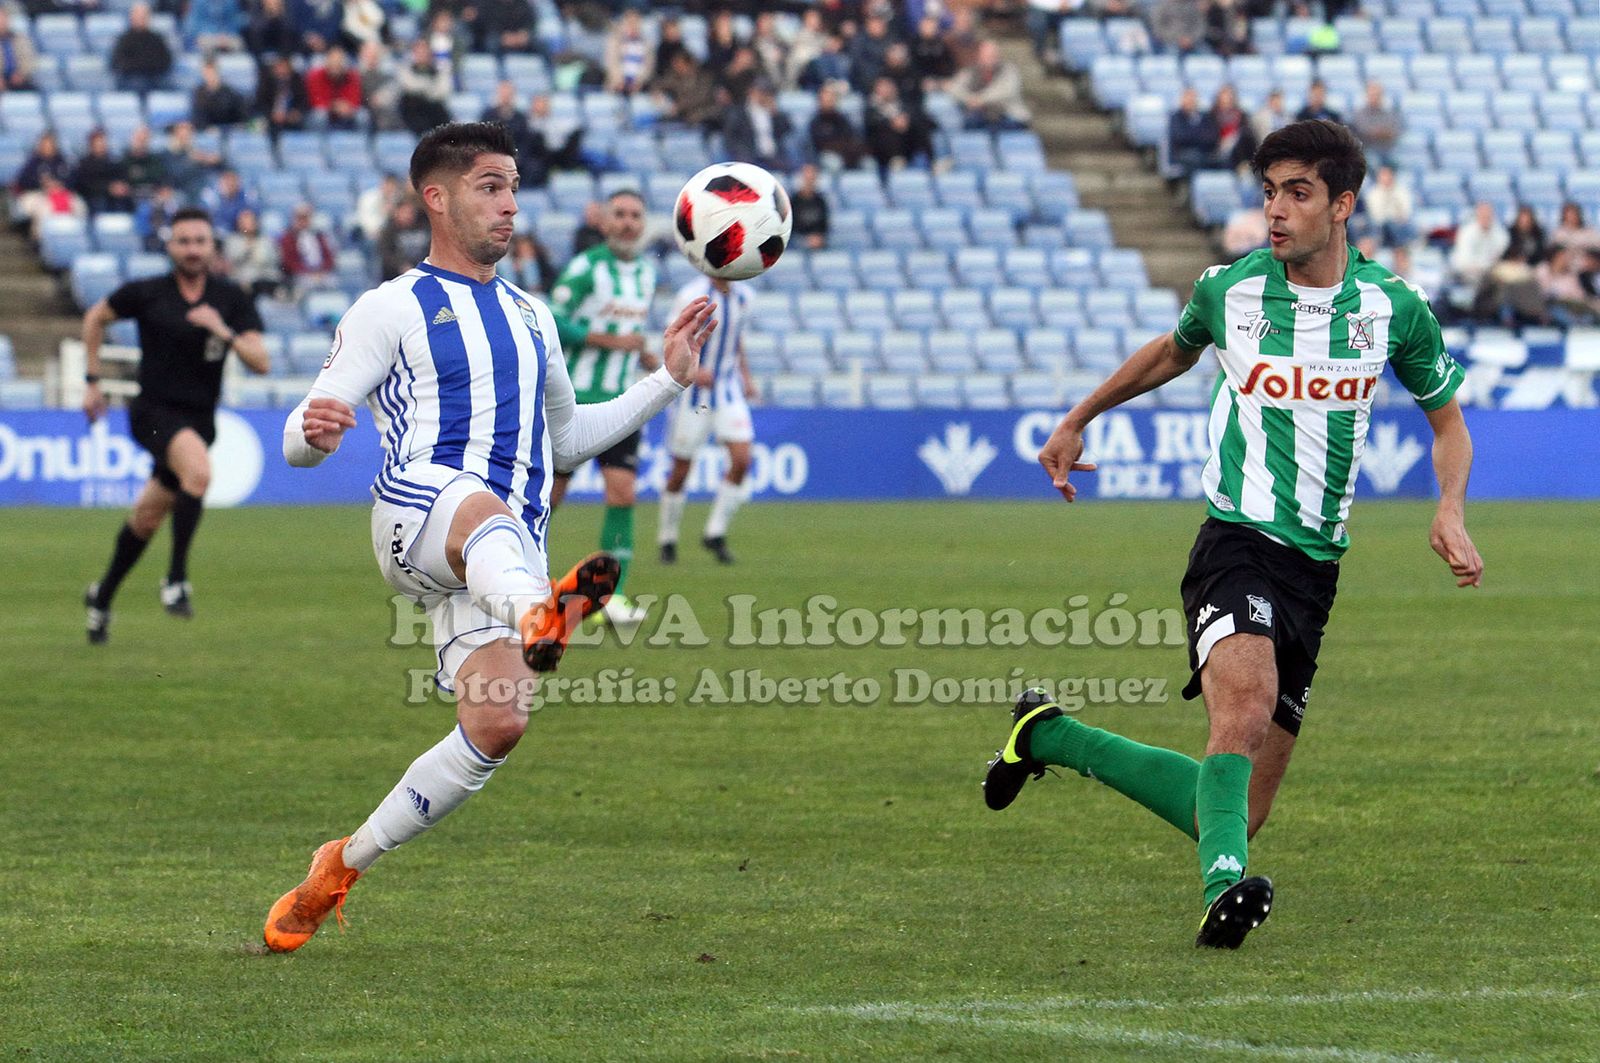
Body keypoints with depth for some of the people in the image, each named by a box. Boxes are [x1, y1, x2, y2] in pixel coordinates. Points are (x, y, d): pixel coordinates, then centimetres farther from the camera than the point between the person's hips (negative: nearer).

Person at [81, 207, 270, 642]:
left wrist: (224, 331, -21)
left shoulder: (232, 299, 0)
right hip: (153, 411, -4)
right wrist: (93, 381, 13)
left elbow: (260, 361, -6)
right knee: (198, 471, -33)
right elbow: (96, 317, 14)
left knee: (147, 518, 14)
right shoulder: (146, 293, -4)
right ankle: (176, 578, -25)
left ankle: (103, 595, 36)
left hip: (198, 420, 4)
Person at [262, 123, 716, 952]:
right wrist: (314, 430, -23)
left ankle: (340, 868, 3)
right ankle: (535, 614, -80)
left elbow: (566, 437, 40)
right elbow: (299, 440, 2)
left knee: (497, 725, -15)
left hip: (509, 541, 6)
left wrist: (667, 379, 31)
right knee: (487, 511, -42)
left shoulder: (531, 317, 27)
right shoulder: (392, 309, 8)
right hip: (417, 506, -6)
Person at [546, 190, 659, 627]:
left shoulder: (647, 271, 12)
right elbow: (552, 322, -18)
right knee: (549, 492, 2)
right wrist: (610, 340, -21)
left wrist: (646, 356, 8)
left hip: (621, 401, 5)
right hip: (575, 396, -5)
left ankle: (612, 595, -8)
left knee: (622, 494, -9)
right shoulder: (587, 267, -10)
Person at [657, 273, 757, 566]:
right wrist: (692, 371, -30)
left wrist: (745, 377, 11)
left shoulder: (743, 297, 5)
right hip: (694, 396, -5)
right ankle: (667, 538, 20)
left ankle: (715, 533, 1)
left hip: (729, 391, 5)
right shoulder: (692, 295, -13)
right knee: (681, 470, 1)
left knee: (741, 459, -12)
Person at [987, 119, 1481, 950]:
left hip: (1315, 567, 3)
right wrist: (1077, 420, 32)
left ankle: (1049, 736, 26)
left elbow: (1446, 418, 17)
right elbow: (1172, 352, 25)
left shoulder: (1394, 308, 2)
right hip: (1237, 544, -3)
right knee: (1245, 708, -36)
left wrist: (1451, 511, -1)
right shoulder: (1229, 290, 1)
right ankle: (1226, 890, -45)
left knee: (1230, 812, 6)